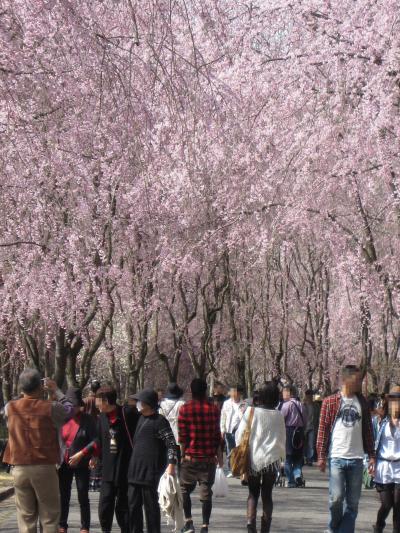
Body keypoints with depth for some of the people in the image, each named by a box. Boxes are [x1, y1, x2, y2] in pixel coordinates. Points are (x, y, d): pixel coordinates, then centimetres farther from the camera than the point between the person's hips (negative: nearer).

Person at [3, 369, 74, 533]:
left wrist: (25, 392, 21)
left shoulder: (10, 408, -1)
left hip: (20, 468, 3)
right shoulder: (50, 407, -9)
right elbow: (69, 410, 9)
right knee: (49, 516, 5)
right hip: (45, 468, -3)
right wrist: (56, 391, 17)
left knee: (25, 517, 8)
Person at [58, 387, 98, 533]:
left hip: (81, 464, -2)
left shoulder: (88, 420, -5)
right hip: (63, 464, 2)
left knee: (83, 497, 2)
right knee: (63, 497, 7)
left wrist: (81, 454, -18)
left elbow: (95, 441, -10)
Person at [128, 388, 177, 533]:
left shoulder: (159, 421, -9)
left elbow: (171, 443, -13)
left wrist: (171, 464, -22)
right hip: (135, 469, 8)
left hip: (151, 469, -8)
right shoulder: (141, 418, 15)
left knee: (151, 505, -1)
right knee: (133, 504, 12)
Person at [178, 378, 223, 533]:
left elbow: (182, 436, -6)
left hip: (191, 456, -2)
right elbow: (217, 435, 6)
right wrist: (219, 456, 15)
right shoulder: (213, 409, 2)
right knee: (206, 492, 4)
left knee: (185, 489, 13)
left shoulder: (185, 409, -5)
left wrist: (182, 455, 4)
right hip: (209, 457, 2)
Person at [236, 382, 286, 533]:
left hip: (253, 459, 0)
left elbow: (240, 434, -3)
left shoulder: (251, 412, -5)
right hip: (272, 459, 0)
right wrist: (282, 456, 21)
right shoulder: (279, 416, -1)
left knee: (253, 494, 12)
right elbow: (282, 439, 7)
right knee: (267, 495, 11)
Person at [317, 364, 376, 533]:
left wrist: (371, 456, 7)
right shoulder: (330, 402, 0)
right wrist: (321, 456, -3)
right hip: (336, 457, -3)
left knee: (353, 502, 3)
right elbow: (323, 430, 1)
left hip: (356, 459, 3)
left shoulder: (362, 402, 10)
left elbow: (368, 431, 12)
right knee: (336, 497, -9)